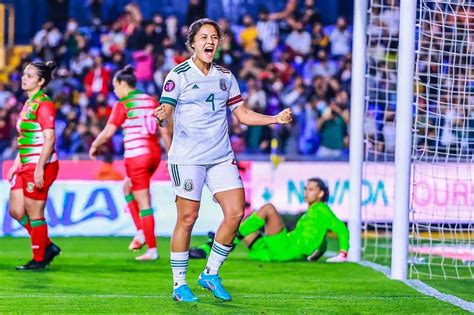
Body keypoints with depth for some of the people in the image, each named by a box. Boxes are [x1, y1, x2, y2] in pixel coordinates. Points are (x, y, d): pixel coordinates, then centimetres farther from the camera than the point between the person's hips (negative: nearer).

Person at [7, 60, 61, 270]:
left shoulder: (43, 104, -14)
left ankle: (39, 260, 9)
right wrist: (17, 163, 21)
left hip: (42, 166, -10)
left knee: (34, 214, -2)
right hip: (26, 166, 10)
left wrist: (40, 168, -24)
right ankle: (48, 247, 21)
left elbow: (49, 138, -20)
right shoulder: (28, 103, 15)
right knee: (16, 211, 9)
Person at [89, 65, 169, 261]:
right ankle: (141, 232, 15)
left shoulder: (123, 105, -8)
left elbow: (108, 133, -10)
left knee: (144, 204, -1)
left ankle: (152, 249, 1)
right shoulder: (151, 101, 10)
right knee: (128, 187, 26)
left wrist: (94, 146, 8)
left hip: (136, 156, -7)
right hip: (154, 153, 7)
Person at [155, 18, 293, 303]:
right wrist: (163, 116, -34)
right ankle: (179, 284, 6)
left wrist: (276, 119, 4)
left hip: (222, 157, 5)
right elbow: (166, 111, -10)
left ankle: (211, 274, 12)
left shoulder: (225, 76, 12)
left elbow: (242, 114, 16)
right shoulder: (179, 74, -4)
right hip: (187, 158, -5)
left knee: (236, 213, -4)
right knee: (187, 218, -5)